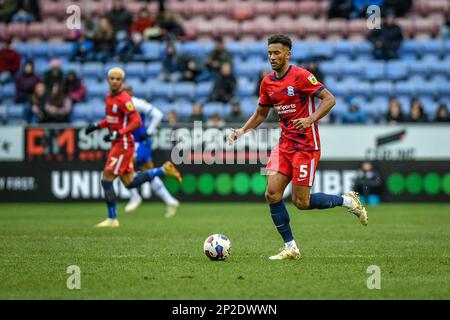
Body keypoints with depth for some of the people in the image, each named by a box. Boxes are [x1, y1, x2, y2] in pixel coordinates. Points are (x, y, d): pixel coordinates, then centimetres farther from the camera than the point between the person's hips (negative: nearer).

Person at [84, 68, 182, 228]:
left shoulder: (124, 99, -16)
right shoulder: (109, 98, 11)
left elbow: (137, 121, -22)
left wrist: (118, 133, -30)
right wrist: (97, 126, 14)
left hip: (124, 144, -9)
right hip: (117, 143, 9)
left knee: (106, 180, -8)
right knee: (130, 183, 13)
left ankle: (112, 219, 0)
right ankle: (164, 170, 21)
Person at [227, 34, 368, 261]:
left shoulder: (301, 76, -12)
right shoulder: (267, 82, 8)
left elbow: (329, 99, -14)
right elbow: (261, 114, 21)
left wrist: (311, 119, -27)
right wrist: (242, 131, 5)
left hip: (306, 145, -6)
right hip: (284, 144, 6)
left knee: (300, 202, -7)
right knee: (272, 194, -8)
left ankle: (347, 200, 17)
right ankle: (290, 248, 3)